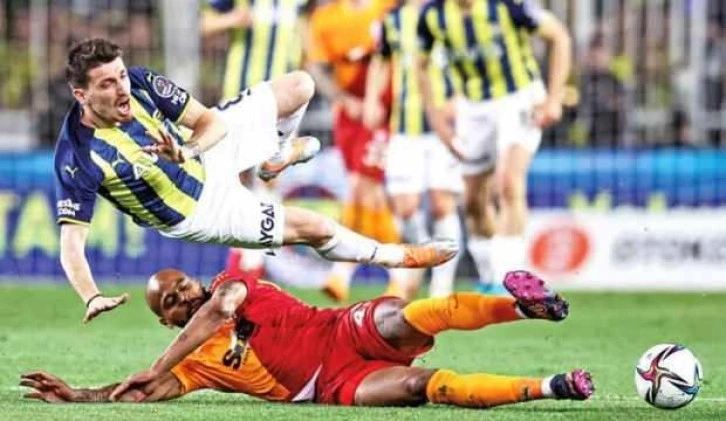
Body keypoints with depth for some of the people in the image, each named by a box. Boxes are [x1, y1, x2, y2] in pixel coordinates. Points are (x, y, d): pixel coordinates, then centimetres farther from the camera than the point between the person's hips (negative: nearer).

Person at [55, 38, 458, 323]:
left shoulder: (140, 82, -22)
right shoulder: (77, 158, -35)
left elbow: (212, 121, -15)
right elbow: (71, 244, -33)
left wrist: (185, 151, -38)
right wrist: (92, 298, -50)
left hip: (208, 151, 5)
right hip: (199, 213, -5)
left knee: (299, 85, 8)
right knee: (316, 228, -5)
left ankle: (279, 151, 45)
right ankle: (399, 256, 25)